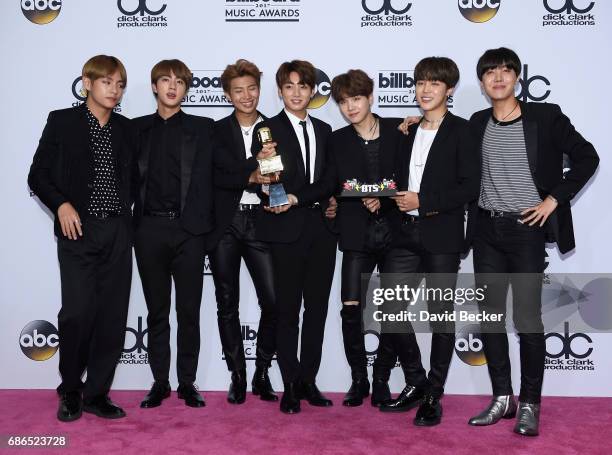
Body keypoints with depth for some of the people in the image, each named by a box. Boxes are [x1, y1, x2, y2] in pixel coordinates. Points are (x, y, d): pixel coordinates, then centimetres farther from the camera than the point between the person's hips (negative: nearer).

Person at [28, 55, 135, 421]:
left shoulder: (125, 128, 13)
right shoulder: (62, 121, 3)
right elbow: (38, 175, 3)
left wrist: (127, 216, 9)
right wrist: (60, 204, -13)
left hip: (118, 232, 4)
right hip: (79, 230, -3)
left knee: (113, 316, 3)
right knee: (78, 312, -9)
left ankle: (97, 394, 15)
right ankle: (70, 391, 14)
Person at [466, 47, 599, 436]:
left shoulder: (545, 116, -3)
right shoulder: (477, 124, 8)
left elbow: (587, 158, 0)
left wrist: (554, 200, -6)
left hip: (526, 229, -4)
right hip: (487, 230, 4)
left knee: (528, 319, -2)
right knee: (490, 316, 8)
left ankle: (529, 404, 13)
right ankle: (502, 399, 21)